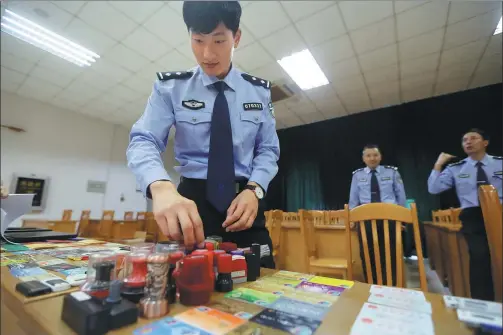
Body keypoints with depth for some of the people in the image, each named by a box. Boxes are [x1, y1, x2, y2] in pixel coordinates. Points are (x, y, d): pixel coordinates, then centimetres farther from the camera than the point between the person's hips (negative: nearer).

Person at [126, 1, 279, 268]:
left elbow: (268, 150, 4)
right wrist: (161, 186, -33)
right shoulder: (170, 87, 0)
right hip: (192, 202, -1)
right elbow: (143, 141, -10)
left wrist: (253, 189, -15)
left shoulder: (259, 91, 4)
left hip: (244, 202, 2)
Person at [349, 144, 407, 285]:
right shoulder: (357, 175, 7)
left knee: (390, 255, 7)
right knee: (367, 256, 7)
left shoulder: (392, 172, 6)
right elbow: (353, 199, 9)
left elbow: (401, 196, 10)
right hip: (365, 219, 1)